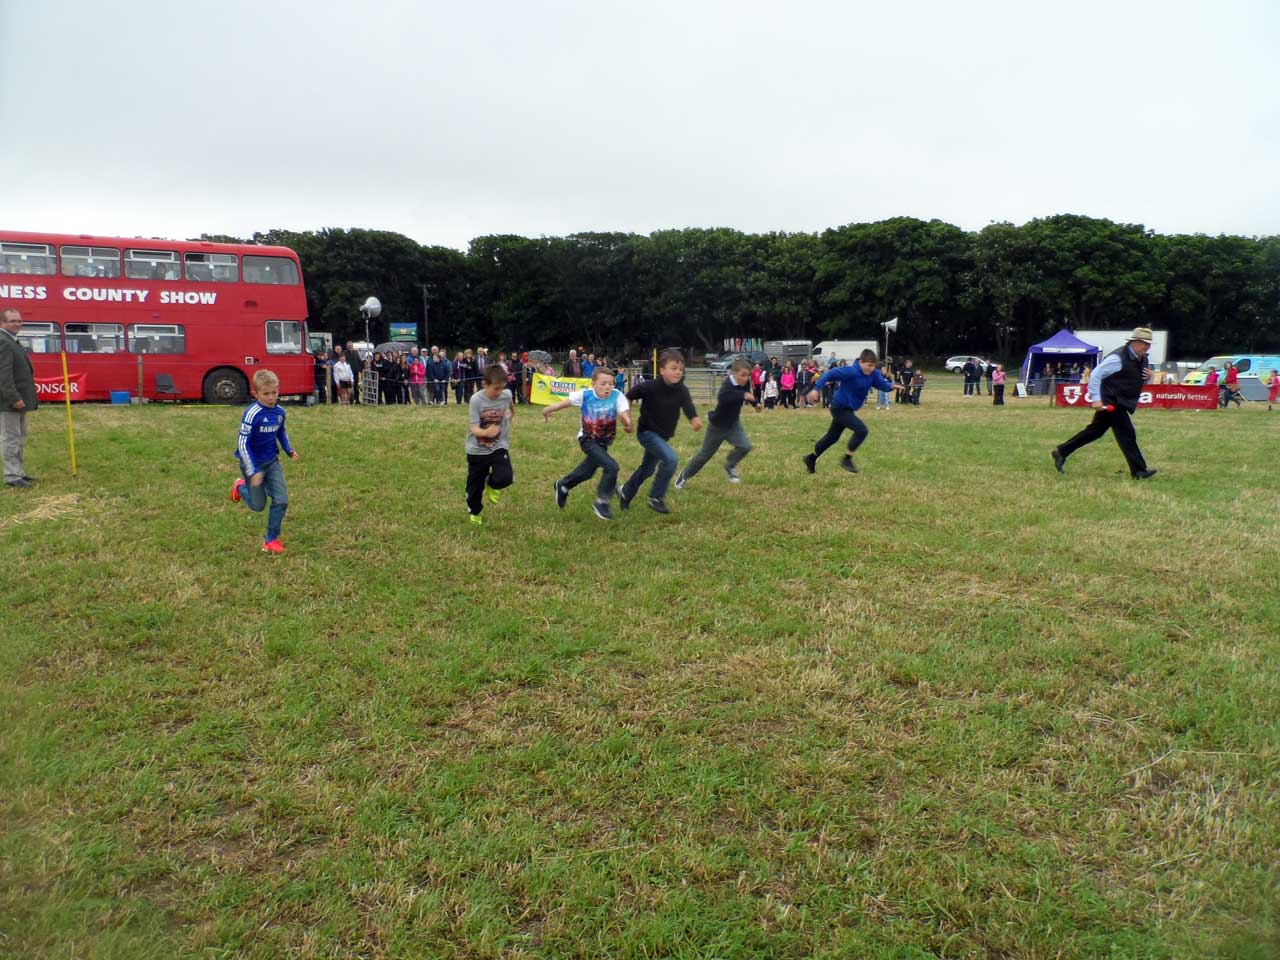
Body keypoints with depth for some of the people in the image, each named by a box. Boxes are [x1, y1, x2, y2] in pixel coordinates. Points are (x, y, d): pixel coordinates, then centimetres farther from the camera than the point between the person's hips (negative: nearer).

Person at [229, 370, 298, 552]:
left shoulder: (279, 411, -6)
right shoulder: (252, 414, -25)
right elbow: (243, 444, -23)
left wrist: (289, 450, 1)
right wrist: (252, 472, -26)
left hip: (272, 461, 5)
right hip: (253, 463, -5)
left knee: (281, 500, -5)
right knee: (258, 505, 10)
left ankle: (272, 539, 11)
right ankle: (241, 486, 42)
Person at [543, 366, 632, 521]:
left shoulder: (617, 396, -21)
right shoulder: (585, 395, -21)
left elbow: (624, 413, -33)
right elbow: (565, 402, -5)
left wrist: (627, 423, -56)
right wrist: (548, 411, 6)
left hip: (604, 442, 4)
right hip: (588, 440, -4)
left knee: (587, 472, 25)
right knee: (611, 467, -24)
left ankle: (562, 486, 54)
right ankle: (602, 503, -6)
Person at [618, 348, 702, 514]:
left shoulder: (682, 390, -13)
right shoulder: (650, 387, -22)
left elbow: (689, 407, -28)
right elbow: (630, 396, -7)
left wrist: (695, 419, -49)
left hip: (664, 435, 6)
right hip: (647, 432, -6)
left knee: (648, 469, 22)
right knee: (671, 459, -26)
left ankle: (625, 493, 46)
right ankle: (656, 497, -11)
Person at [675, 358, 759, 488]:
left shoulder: (745, 382, -10)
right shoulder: (728, 384, -31)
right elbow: (722, 398, -55)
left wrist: (755, 403, 23)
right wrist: (743, 395, -57)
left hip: (733, 423, 5)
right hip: (718, 425, -5)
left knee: (745, 446, -18)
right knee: (705, 454, 9)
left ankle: (730, 466, 10)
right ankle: (685, 475, 32)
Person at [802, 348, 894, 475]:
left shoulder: (874, 374, -5)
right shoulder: (851, 372, -26)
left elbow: (882, 383, -3)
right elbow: (830, 373, -28)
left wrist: (891, 386, -26)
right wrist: (817, 388, -35)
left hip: (848, 409, 9)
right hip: (840, 408, -9)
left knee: (832, 437, 21)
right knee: (861, 430, -20)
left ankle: (811, 458, 38)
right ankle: (847, 459, -4)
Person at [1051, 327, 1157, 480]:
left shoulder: (1142, 360, 9)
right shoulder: (1118, 358, -19)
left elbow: (1138, 380, 23)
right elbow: (1095, 375, -19)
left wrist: (1148, 377, -1)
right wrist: (1096, 399, -24)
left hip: (1120, 403, 10)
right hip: (1110, 402, -10)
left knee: (1095, 431, 15)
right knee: (1126, 434, -7)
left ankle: (1061, 452, 23)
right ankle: (1138, 471, 0)